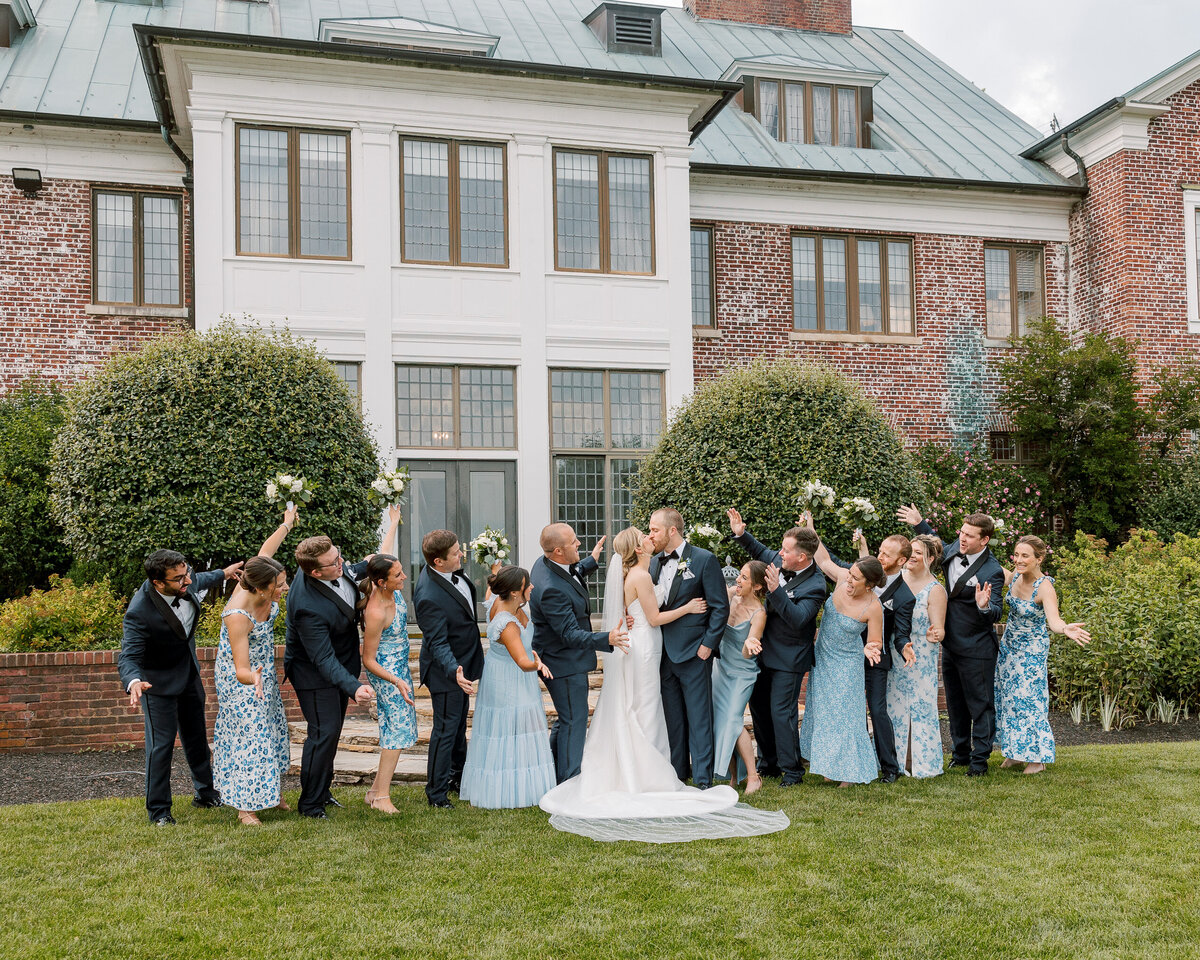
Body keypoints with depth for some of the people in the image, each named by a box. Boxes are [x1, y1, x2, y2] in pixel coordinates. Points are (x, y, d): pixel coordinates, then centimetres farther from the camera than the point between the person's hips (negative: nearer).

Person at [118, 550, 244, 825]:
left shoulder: (184, 582, -17)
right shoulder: (139, 612, -36)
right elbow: (128, 657, -35)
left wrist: (222, 574, 26)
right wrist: (134, 683, -55)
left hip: (189, 673, 7)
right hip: (159, 680, -7)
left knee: (196, 736, 20)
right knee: (161, 744, -4)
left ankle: (205, 792, 37)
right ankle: (158, 809, 13)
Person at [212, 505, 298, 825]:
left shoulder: (262, 589, -20)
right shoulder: (238, 615, -38)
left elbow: (266, 550, 2)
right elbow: (240, 669, -37)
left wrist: (287, 523, 17)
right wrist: (254, 679, -60)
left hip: (264, 672, 9)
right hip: (240, 679, -9)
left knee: (272, 729, 18)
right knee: (248, 735, -3)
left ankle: (269, 792, 34)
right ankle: (245, 806, 10)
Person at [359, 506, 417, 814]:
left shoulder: (389, 588, -10)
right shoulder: (376, 613, -31)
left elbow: (383, 553, 12)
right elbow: (368, 660, -21)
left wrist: (394, 523, 24)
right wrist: (397, 681, -28)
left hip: (399, 666, 9)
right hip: (386, 670, -9)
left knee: (399, 726, 12)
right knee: (398, 726, -7)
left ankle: (376, 789, 19)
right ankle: (381, 796, 0)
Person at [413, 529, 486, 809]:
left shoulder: (453, 571, -7)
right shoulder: (429, 596, -34)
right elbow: (437, 644, -30)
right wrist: (454, 671, -42)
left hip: (464, 661, 9)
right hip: (447, 670, -9)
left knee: (459, 724, 23)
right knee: (446, 729, 4)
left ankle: (457, 776, 41)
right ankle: (436, 791, 20)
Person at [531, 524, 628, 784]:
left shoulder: (544, 563, -4)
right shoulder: (551, 589, -35)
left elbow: (570, 576, 21)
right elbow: (571, 634, -33)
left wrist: (591, 561, 23)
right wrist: (607, 639, -44)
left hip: (561, 656, 11)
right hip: (565, 663, -11)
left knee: (567, 718, 23)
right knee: (574, 721, 2)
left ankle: (554, 774, 37)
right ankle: (569, 784, 14)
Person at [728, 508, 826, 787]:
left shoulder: (814, 586, -24)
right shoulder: (780, 561, -4)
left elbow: (798, 618, -33)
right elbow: (761, 552, 18)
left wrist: (776, 591, -42)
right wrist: (741, 534, 5)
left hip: (788, 659, -8)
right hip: (766, 651, 8)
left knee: (781, 712, -4)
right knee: (758, 706, 16)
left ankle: (791, 769, 14)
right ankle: (768, 763, 32)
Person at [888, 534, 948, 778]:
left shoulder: (935, 590, -11)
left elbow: (938, 630, -12)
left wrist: (935, 635, -35)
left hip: (921, 659, -5)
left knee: (921, 708, 1)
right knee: (894, 705, 10)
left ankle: (923, 763, 15)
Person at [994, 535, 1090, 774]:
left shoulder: (1044, 587, -28)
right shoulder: (1016, 576, -9)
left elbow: (1053, 619, -41)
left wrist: (1065, 629, -62)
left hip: (1031, 651, -7)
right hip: (1009, 645, 7)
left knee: (1029, 699, 0)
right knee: (1008, 696, 14)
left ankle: (1036, 758, 15)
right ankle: (1015, 751, 29)